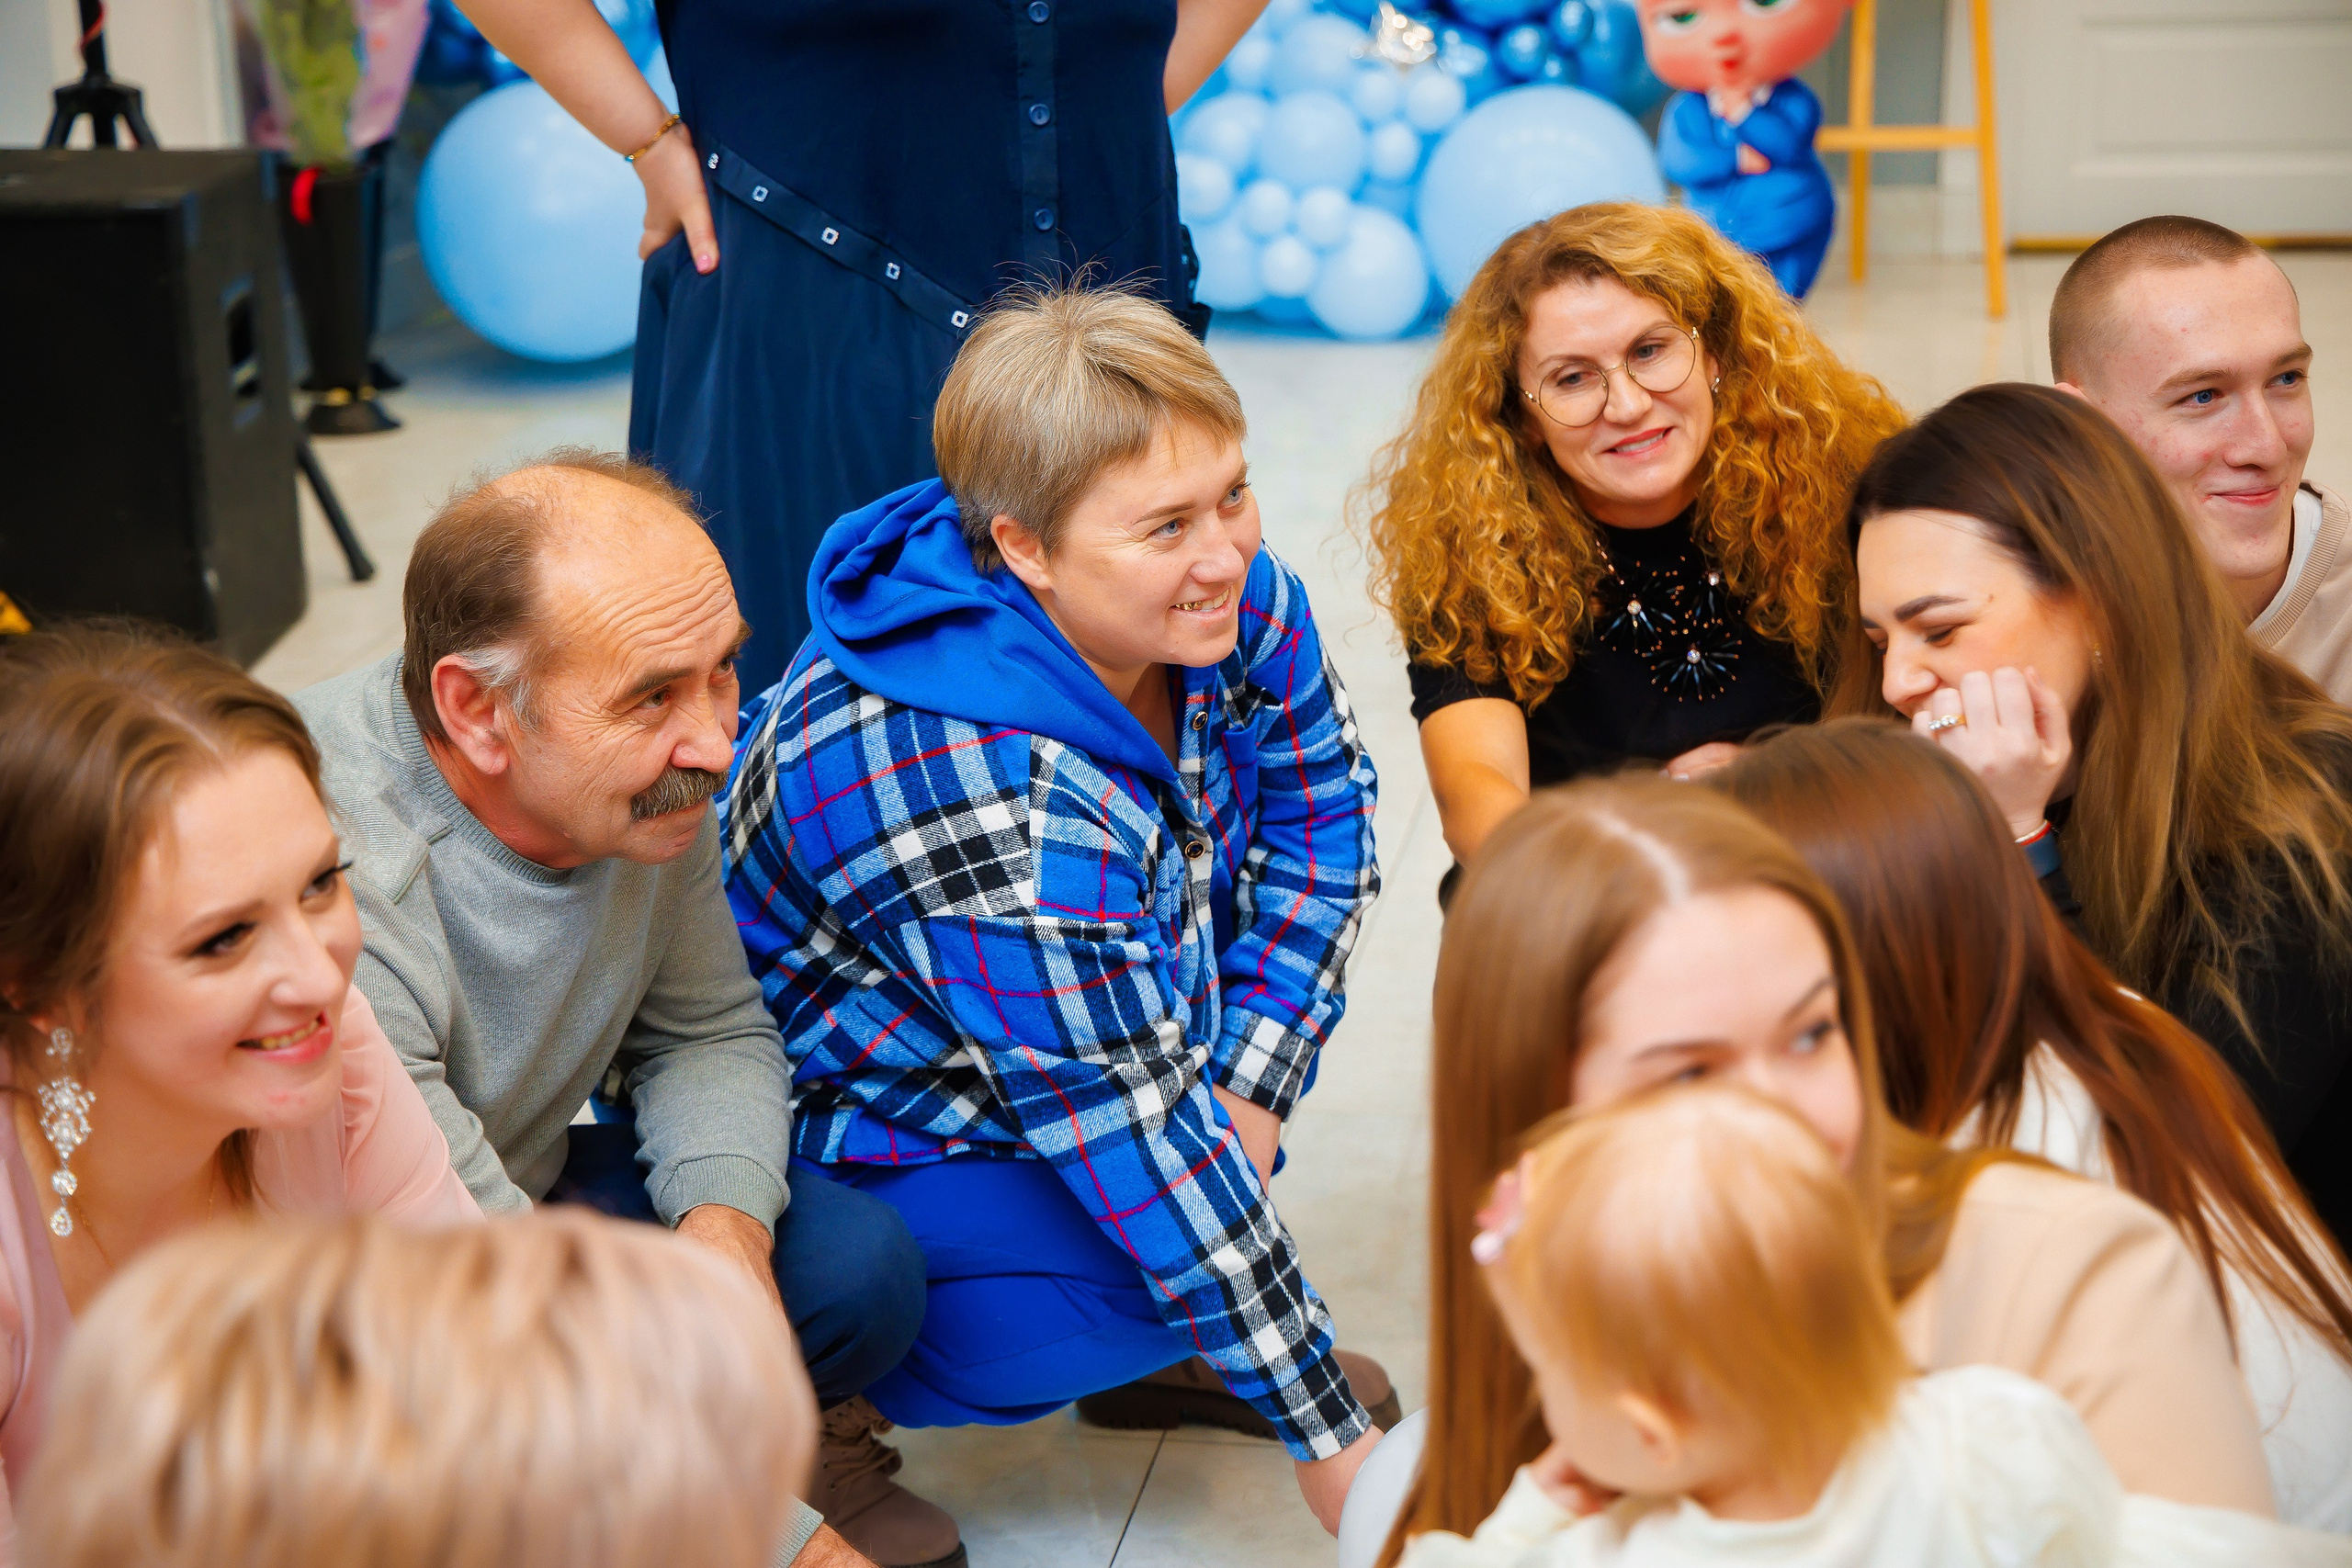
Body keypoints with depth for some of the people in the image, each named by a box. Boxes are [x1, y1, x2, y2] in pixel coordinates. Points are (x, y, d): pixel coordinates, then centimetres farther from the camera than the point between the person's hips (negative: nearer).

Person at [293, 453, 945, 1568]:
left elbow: (710, 1029, 4)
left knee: (859, 1270, -15)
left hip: (531, 1185, 6)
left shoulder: (648, 776, -13)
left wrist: (727, 1216, -19)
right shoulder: (335, 899, -36)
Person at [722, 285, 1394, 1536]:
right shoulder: (995, 807, -39)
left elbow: (1321, 794, 1)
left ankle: (1157, 1352, 8)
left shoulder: (1224, 592, -16)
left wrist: (1250, 1089, -11)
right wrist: (1327, 1434, -25)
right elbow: (1141, 1143, -34)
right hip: (845, 1135, -8)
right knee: (1153, 1270, -24)